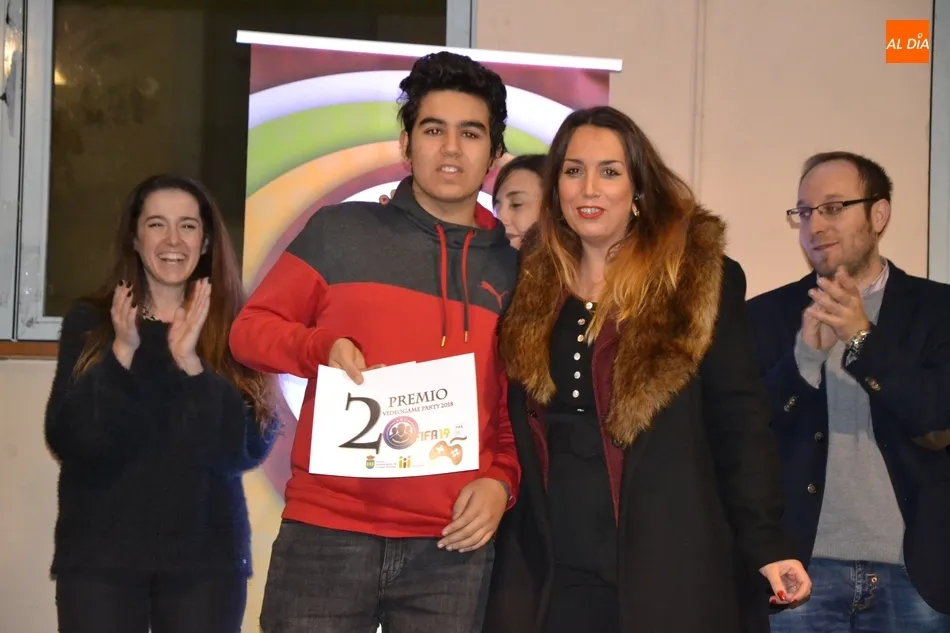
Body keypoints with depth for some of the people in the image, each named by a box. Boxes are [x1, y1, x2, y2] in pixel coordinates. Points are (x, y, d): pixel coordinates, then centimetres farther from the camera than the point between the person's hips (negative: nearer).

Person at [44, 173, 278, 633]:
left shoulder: (235, 331, 2)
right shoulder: (89, 323, 2)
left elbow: (250, 449, -8)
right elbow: (67, 441, -6)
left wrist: (190, 362, -18)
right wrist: (121, 354, -17)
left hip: (206, 555, 0)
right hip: (99, 553, 0)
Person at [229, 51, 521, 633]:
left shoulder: (515, 267, 9)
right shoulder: (340, 232, 4)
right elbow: (251, 330, 7)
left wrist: (503, 482, -4)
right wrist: (323, 347, -11)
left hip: (454, 547, 2)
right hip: (327, 531, -1)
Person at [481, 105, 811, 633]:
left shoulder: (702, 280, -1)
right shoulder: (531, 284, 10)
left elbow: (739, 420, -3)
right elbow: (505, 428, 14)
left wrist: (765, 543, -9)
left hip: (665, 569, -3)